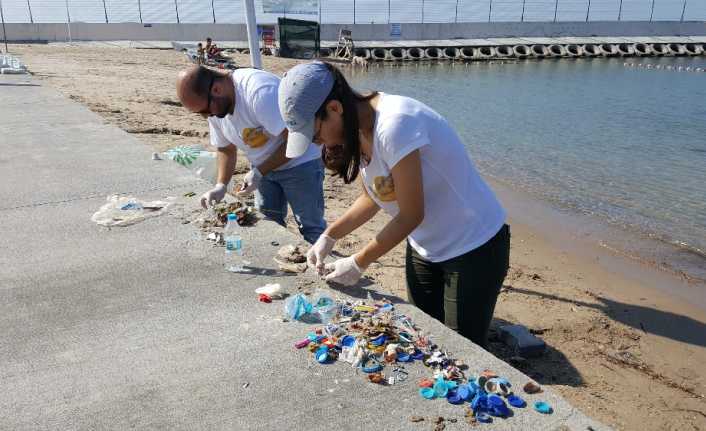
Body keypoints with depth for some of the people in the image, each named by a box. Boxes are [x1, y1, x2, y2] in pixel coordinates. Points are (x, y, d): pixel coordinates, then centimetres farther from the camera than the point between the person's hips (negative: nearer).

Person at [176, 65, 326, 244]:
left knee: (310, 228, -2)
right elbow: (226, 149, 8)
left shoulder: (259, 91, -31)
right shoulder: (214, 107, -5)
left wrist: (259, 173, -24)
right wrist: (221, 185, -8)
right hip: (262, 166, 7)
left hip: (300, 161, -7)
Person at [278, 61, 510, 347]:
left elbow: (411, 215, -24)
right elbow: (372, 197, 8)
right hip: (425, 247, 8)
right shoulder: (356, 129, -4)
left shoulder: (394, 126, -31)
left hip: (474, 246, -8)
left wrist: (358, 263, -14)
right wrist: (329, 236, -4)